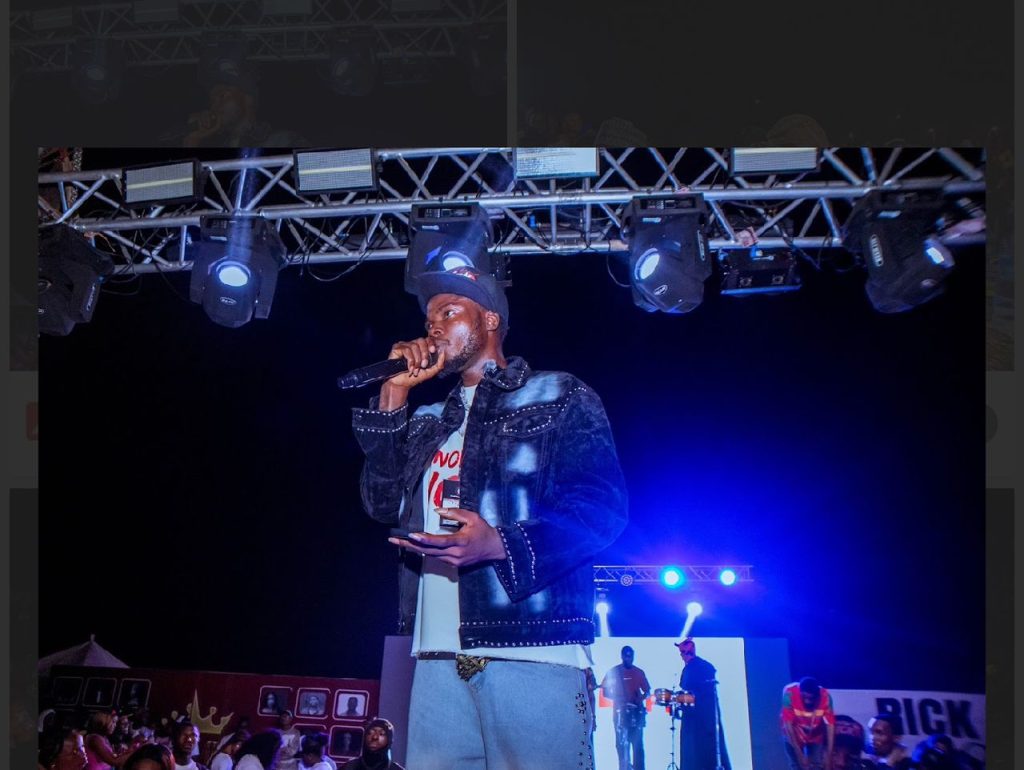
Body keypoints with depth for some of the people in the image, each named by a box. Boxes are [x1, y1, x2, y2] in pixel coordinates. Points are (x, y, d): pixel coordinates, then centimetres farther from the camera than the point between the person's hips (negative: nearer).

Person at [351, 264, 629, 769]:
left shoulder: (559, 396, 5)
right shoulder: (429, 422, 23)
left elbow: (602, 504, -6)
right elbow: (384, 504, 11)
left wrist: (501, 545, -22)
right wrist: (394, 395, 7)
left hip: (534, 652, -5)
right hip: (439, 658, 5)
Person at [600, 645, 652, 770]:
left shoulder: (639, 672, 8)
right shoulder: (613, 671, 0)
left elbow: (647, 691, 12)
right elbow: (605, 692, -1)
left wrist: (640, 698, -10)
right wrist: (618, 698, -18)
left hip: (636, 711, 2)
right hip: (620, 711, -2)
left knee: (638, 743, 1)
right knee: (622, 743, 1)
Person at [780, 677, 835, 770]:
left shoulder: (825, 697, -30)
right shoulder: (790, 693, -35)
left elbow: (830, 725, -27)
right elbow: (788, 725, -31)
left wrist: (829, 756, -32)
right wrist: (800, 755, -32)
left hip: (816, 735, 2)